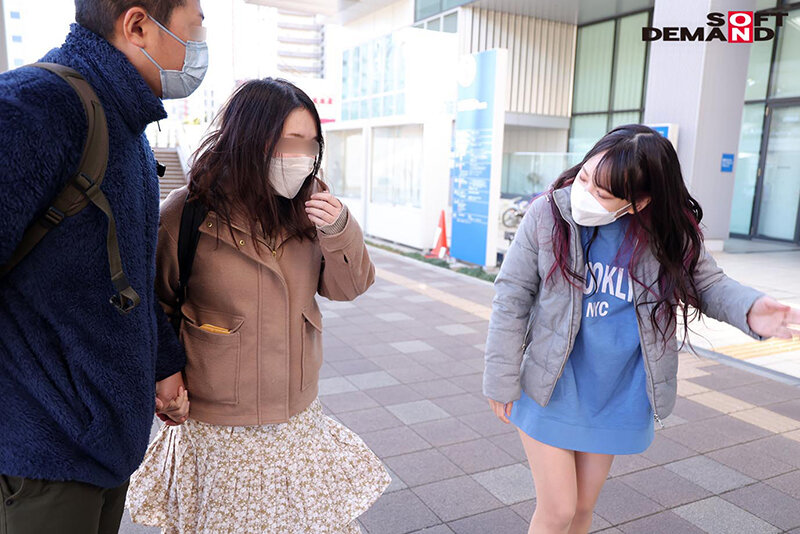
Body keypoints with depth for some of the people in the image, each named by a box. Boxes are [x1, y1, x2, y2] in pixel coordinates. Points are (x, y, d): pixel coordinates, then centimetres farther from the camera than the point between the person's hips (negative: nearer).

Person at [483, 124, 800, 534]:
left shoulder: (667, 232, -11)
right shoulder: (547, 215, -17)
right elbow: (512, 298, -10)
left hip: (617, 397, 3)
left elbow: (709, 284, 4)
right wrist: (502, 380, -6)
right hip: (551, 391, -2)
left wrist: (749, 309, -20)